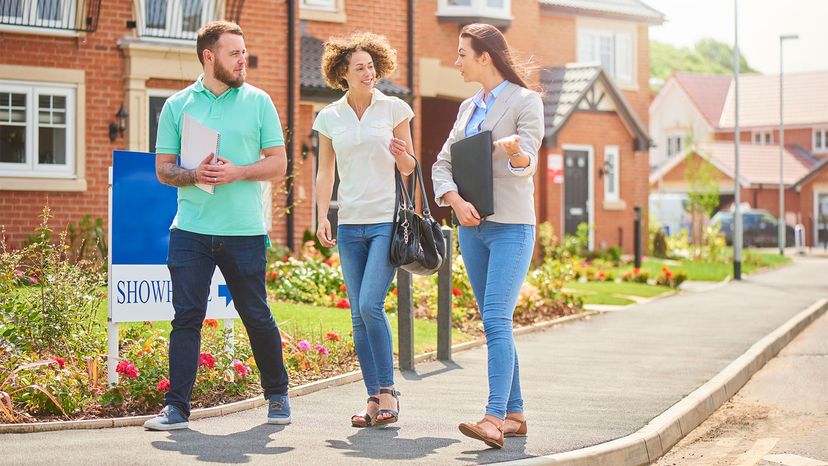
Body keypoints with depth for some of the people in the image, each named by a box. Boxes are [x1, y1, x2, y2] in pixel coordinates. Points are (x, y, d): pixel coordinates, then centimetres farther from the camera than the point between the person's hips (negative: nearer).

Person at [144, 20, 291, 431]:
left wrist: (238, 172, -13)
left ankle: (277, 396, 25)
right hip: (191, 230, 1)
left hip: (245, 230, -1)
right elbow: (163, 169, 8)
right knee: (186, 318, -1)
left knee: (257, 318, 7)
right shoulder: (177, 106, 7)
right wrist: (194, 175, -13)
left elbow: (278, 163, 4)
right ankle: (177, 407, 4)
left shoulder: (258, 102, 5)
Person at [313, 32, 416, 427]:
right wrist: (322, 216, 0)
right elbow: (325, 172, 12)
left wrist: (401, 154, -15)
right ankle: (374, 397, 10)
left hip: (388, 220, -3)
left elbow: (409, 169, 7)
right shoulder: (329, 118, 8)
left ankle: (387, 390, -3)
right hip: (350, 224, 3)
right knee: (359, 315, 3)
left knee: (370, 305, -16)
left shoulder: (394, 109, 2)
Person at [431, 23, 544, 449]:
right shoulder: (468, 107, 16)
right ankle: (515, 414, 15)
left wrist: (515, 151, -39)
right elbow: (442, 164, 11)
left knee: (497, 320, -18)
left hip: (511, 226, -7)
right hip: (472, 225, 7)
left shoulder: (525, 101, -3)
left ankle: (495, 417, -24)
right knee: (494, 324, 8)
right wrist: (455, 200, -8)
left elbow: (527, 164, -15)